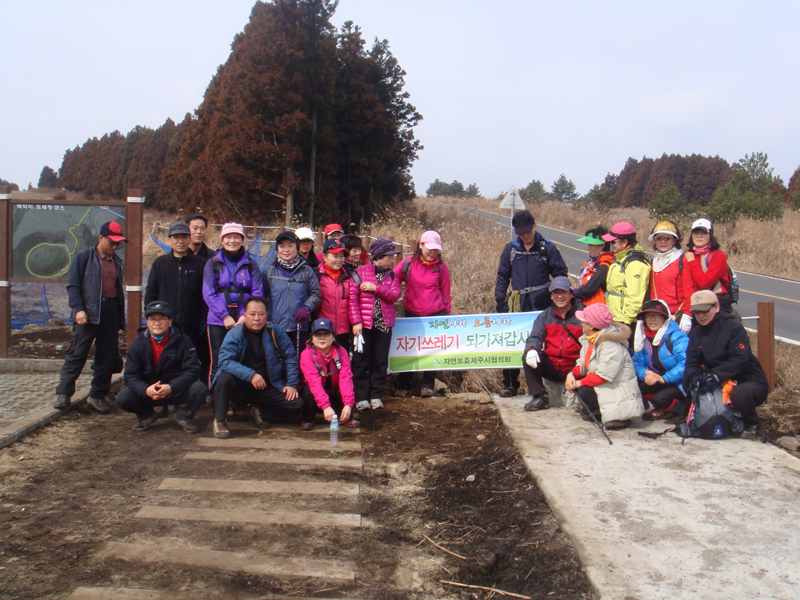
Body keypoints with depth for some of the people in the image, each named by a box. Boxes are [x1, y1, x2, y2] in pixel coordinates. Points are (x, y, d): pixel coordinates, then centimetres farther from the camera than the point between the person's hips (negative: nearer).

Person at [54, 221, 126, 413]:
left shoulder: (116, 262, 16)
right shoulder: (84, 257, 1)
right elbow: (73, 286, -3)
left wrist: (121, 317, 14)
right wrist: (78, 309, -15)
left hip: (111, 312, 5)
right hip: (88, 313, -5)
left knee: (107, 357, 6)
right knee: (76, 354, -5)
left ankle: (97, 395, 15)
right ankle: (63, 394, 3)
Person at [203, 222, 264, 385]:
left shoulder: (251, 264, 10)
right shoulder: (213, 263, 9)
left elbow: (257, 292, 3)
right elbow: (208, 294, 0)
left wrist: (246, 315, -12)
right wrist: (225, 316, -11)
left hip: (245, 321, 0)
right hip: (218, 321, 0)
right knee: (218, 364, 0)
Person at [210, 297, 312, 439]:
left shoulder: (275, 332, -1)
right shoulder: (234, 334, -9)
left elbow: (290, 358, 5)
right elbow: (225, 361, -22)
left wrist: (291, 384, -5)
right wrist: (250, 375, -34)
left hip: (269, 388, 3)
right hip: (241, 387, -2)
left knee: (298, 405, -15)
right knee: (225, 378, -34)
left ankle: (260, 412, 10)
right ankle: (219, 421, -13)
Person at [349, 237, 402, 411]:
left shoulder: (391, 275, 11)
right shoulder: (360, 272, -1)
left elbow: (395, 295, -5)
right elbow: (352, 298, -6)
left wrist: (376, 288, -15)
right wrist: (356, 321, -13)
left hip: (384, 324, 3)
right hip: (364, 324, -3)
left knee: (380, 361, 5)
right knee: (361, 361, -1)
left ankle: (375, 395, 14)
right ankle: (361, 397, 6)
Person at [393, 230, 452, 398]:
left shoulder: (441, 267, -1)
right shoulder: (408, 263, -3)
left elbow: (445, 292, 6)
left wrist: (447, 314, 7)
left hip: (436, 314, 0)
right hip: (412, 313, 0)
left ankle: (427, 385, 21)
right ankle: (403, 386, 20)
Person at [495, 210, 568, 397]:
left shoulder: (547, 248, 2)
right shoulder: (510, 249, 8)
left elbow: (560, 273, 6)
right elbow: (502, 275, 13)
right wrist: (500, 299, 4)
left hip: (542, 304, -2)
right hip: (517, 304, 2)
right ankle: (510, 385, 12)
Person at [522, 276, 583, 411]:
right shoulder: (545, 316, 12)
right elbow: (535, 337, 0)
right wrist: (532, 349, -25)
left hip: (573, 368, -3)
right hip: (551, 367, 4)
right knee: (528, 356, -21)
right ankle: (538, 398, -13)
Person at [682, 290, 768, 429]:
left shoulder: (733, 327, -14)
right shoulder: (696, 333, 6)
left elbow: (740, 359, -25)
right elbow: (692, 362, -2)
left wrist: (715, 375, -35)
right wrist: (693, 377, -25)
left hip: (750, 382, -6)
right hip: (721, 384, 6)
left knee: (739, 394, -39)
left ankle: (752, 425, -3)